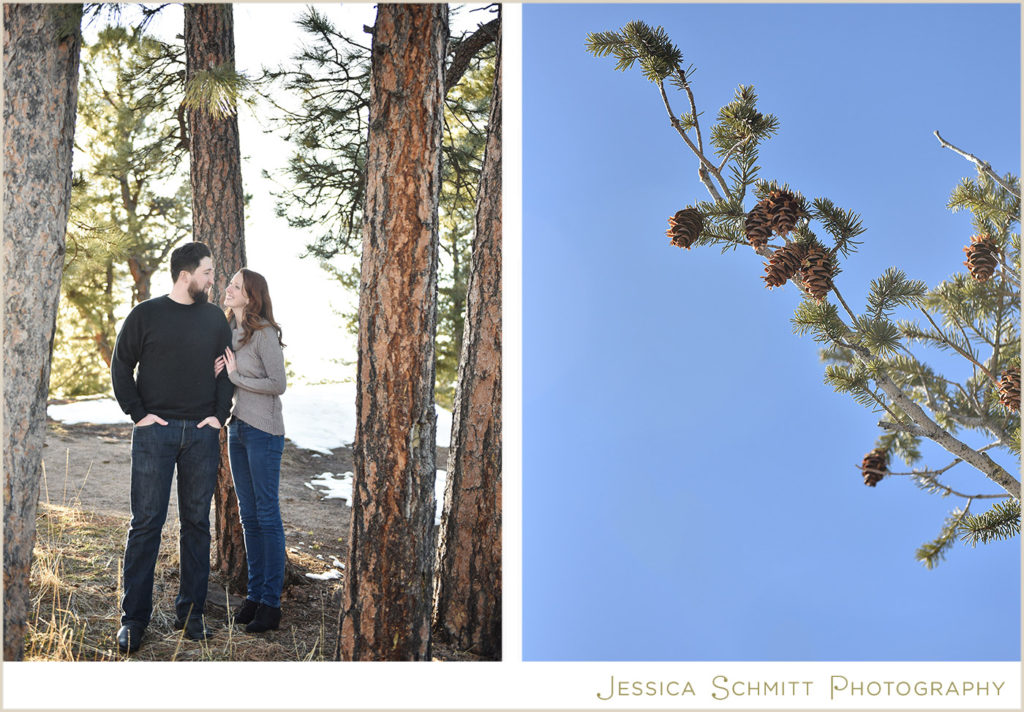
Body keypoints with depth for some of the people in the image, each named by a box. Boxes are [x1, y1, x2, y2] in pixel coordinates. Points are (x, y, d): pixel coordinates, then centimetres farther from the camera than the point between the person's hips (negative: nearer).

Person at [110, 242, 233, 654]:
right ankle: (134, 618, 4)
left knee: (197, 522, 6)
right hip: (156, 431, -3)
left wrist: (219, 415, 4)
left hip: (202, 434, 3)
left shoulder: (215, 319, 11)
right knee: (146, 522, -3)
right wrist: (138, 414, -5)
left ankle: (191, 612, 15)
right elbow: (121, 368, 4)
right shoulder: (146, 315, 2)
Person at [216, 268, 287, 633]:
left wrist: (236, 376, -13)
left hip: (263, 431, -8)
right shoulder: (229, 331, 11)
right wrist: (217, 373, 0)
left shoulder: (264, 333, -13)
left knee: (267, 514, -3)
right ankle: (254, 594, 19)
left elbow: (278, 384, -16)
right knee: (249, 516, 12)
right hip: (237, 428, 8)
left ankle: (271, 603, 2)